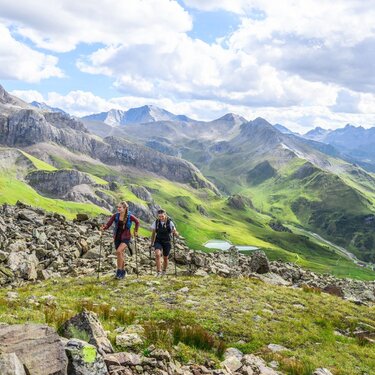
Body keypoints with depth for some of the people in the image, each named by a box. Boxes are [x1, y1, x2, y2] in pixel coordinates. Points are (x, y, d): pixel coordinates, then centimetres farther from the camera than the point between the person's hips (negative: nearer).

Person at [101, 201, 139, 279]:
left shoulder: (130, 217, -11)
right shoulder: (115, 216, -6)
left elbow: (137, 222, 7)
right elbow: (108, 224, -11)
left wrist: (135, 231, 7)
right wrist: (103, 228, -30)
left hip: (126, 238, -4)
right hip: (117, 238, 4)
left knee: (119, 251, -25)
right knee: (121, 255, 13)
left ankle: (119, 270, -14)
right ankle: (123, 271, 31)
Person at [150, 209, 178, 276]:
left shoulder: (170, 222, -10)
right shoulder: (156, 222, -6)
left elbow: (176, 234, -7)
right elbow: (153, 234, 5)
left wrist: (174, 232, -30)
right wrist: (152, 244, 6)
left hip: (167, 242, 0)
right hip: (158, 241, 0)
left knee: (165, 258, 10)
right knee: (157, 254, -26)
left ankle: (164, 271, 36)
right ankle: (158, 271, -19)